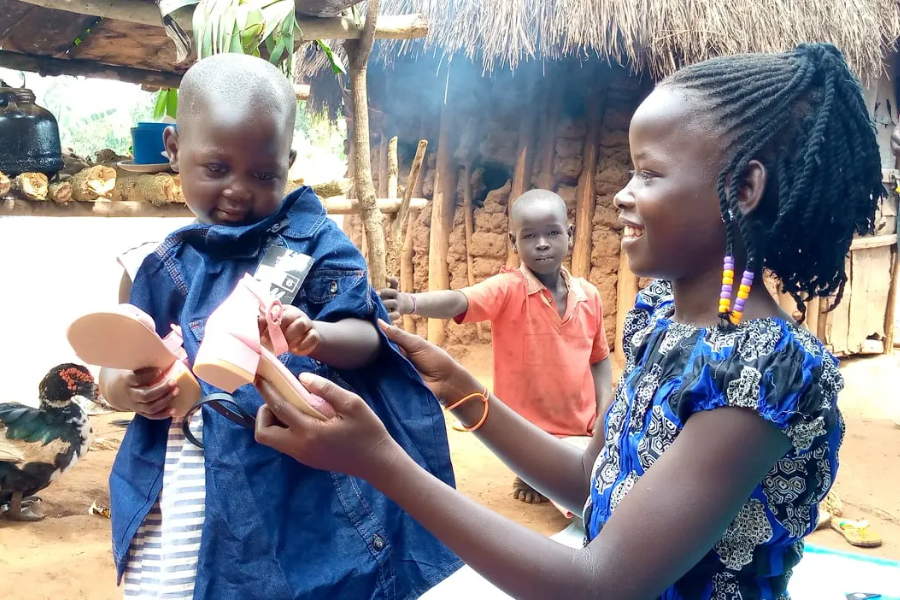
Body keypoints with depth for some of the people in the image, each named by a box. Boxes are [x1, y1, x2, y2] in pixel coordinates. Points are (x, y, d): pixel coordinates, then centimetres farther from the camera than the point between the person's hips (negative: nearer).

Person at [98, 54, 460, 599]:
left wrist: (319, 337, -29)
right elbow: (115, 370, 11)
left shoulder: (311, 239, -3)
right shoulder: (162, 267, 6)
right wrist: (129, 389, -12)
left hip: (295, 488, -3)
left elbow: (368, 338, -8)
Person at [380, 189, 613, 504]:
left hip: (582, 431, 5)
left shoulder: (589, 295, -2)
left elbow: (599, 359, 9)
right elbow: (458, 301, -36)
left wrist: (604, 416, -3)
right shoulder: (508, 288, -16)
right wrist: (412, 302, -55)